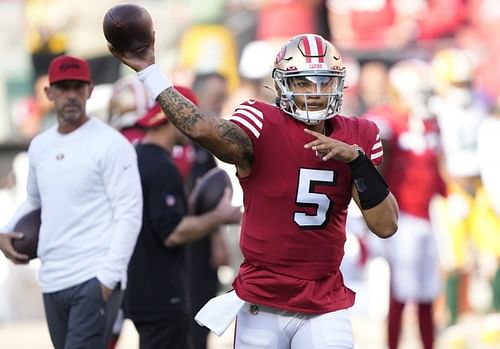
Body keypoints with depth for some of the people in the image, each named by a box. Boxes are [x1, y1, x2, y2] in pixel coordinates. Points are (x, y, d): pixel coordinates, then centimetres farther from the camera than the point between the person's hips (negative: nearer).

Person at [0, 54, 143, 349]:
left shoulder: (111, 144, -6)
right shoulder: (39, 146, 14)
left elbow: (129, 215, -10)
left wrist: (108, 278, -18)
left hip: (94, 280, -7)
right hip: (52, 281, 7)